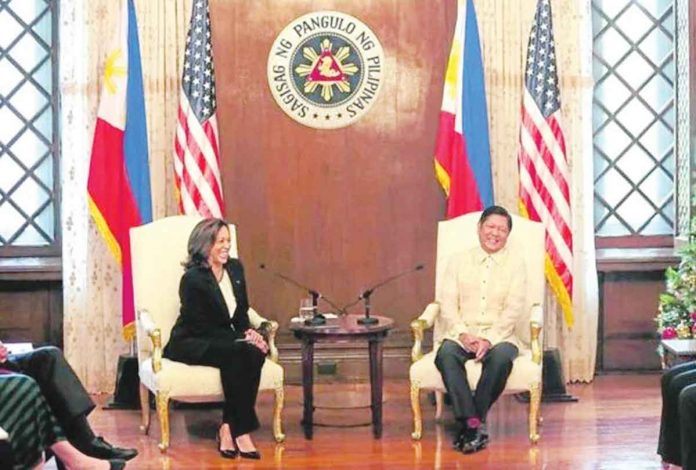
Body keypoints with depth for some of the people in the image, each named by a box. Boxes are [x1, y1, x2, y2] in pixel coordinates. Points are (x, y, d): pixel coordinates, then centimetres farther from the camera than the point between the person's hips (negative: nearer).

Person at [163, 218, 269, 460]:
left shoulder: (235, 268, 5)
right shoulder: (192, 279, -16)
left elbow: (242, 313, 14)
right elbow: (202, 327, -16)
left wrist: (249, 332, -7)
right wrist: (241, 339, -21)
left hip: (223, 340, 6)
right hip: (191, 344, -6)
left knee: (255, 353, -28)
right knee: (238, 354, -34)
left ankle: (228, 428, -25)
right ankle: (241, 431, -28)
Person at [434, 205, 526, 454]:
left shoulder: (515, 263, 8)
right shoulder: (458, 261, 13)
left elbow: (513, 309, -3)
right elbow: (448, 304, 4)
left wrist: (489, 339, -17)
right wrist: (463, 334, -14)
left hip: (499, 337, -1)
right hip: (461, 335, 1)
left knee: (501, 357, -36)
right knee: (445, 354, -33)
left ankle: (471, 422, -24)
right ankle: (473, 423, -35)